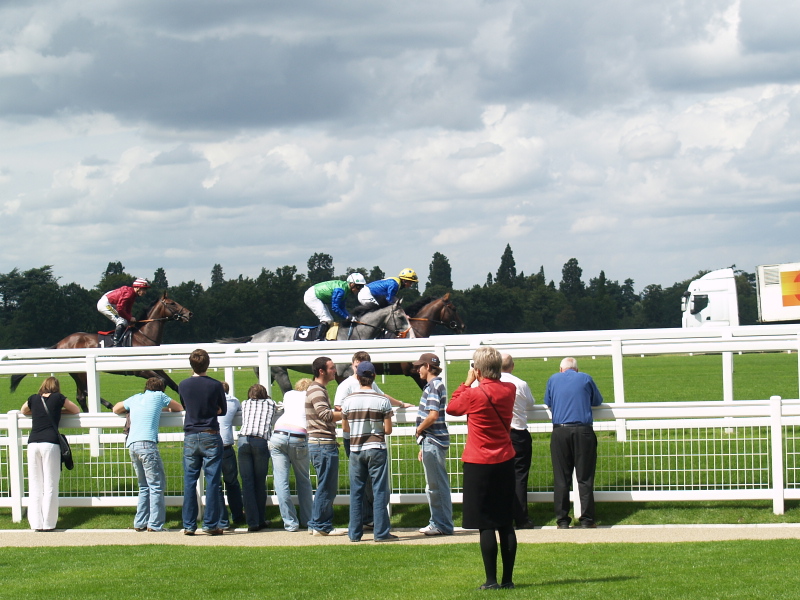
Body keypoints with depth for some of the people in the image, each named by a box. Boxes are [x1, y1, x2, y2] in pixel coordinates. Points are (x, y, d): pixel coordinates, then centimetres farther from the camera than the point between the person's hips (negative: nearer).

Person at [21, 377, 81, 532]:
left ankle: (36, 523, 6)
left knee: (35, 485, 7)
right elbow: (76, 410, 21)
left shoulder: (34, 399, 14)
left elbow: (23, 411, 35)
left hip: (33, 442, 3)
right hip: (50, 442, -3)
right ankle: (48, 523, -1)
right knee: (50, 485, 0)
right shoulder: (58, 397, 7)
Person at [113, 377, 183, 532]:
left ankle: (140, 523, 11)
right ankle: (155, 524, -11)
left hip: (131, 445, 6)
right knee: (157, 486, -4)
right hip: (147, 444, -6)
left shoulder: (135, 398, 22)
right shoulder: (159, 396, 10)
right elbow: (179, 408, 23)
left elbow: (116, 409, 36)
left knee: (144, 486, 15)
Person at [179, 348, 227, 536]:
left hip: (190, 437, 2)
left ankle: (189, 525, 7)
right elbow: (223, 410, 7)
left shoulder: (183, 385, 0)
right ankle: (211, 524, 1)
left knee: (189, 482, 7)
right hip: (211, 437, -2)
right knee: (212, 481, 1)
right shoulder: (216, 385, -7)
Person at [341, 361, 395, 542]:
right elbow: (388, 430, -6)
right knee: (379, 491, 1)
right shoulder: (382, 401, -8)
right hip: (377, 449, -2)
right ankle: (381, 532, 0)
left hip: (355, 450, 3)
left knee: (356, 492, 9)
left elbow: (345, 428, 7)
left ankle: (355, 533, 10)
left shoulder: (349, 400, -2)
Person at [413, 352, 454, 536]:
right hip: (431, 442, 10)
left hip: (433, 442, -10)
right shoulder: (434, 385, 17)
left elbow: (433, 415, -25)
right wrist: (423, 446, 22)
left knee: (436, 485, -6)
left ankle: (442, 525, -2)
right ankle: (438, 523, 20)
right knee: (434, 486, 15)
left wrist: (419, 430, -8)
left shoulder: (433, 386, -14)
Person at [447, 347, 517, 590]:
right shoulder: (509, 390, 0)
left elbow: (452, 408, 4)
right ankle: (508, 579, 11)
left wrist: (467, 383, 10)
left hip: (479, 464, -5)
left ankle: (491, 580, -1)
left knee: (485, 525, -1)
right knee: (506, 524, 9)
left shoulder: (474, 395, -15)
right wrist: (478, 385, 13)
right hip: (505, 461, 5)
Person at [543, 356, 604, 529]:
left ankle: (562, 520, 5)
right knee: (585, 478, 3)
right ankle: (587, 520, 3)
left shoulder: (553, 379, 11)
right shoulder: (585, 379, 8)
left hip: (560, 432, 1)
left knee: (561, 478, 4)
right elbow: (598, 401, 19)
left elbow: (547, 403, 22)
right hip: (583, 431, -1)